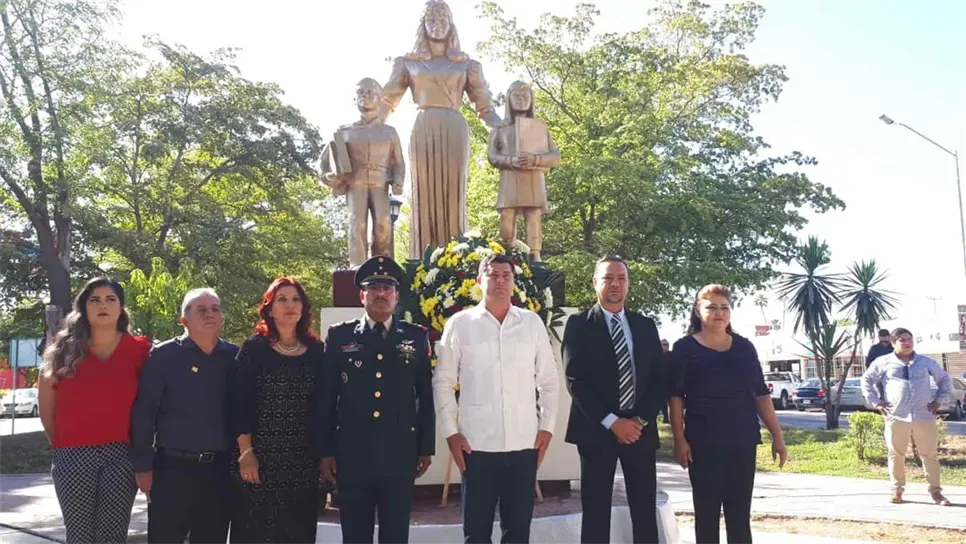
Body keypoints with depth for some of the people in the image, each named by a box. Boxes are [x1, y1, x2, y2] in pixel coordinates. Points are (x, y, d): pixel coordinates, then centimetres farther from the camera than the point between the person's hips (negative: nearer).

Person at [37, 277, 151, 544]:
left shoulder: (138, 348, 1)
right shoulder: (64, 349, 4)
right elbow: (46, 406, 10)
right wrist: (61, 443, 12)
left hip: (121, 455, 0)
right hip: (73, 456, 1)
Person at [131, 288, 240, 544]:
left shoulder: (235, 357, 5)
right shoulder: (163, 355, -3)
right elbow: (144, 414, -4)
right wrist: (143, 465, -7)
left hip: (220, 469, 3)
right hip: (172, 467, -3)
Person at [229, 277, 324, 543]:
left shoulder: (316, 350, 7)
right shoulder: (254, 347, -1)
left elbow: (322, 406, 9)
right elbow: (238, 404, -5)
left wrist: (324, 454, 6)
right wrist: (246, 453, -11)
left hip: (304, 461, 3)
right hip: (260, 457, -3)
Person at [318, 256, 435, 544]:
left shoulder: (417, 337, 6)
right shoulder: (339, 336, 5)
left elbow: (426, 396, 7)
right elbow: (326, 398, 5)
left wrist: (426, 448, 4)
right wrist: (325, 452, 1)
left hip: (400, 457, 0)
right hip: (352, 457, 0)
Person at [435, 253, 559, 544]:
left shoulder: (532, 322, 5)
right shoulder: (459, 323, 1)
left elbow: (548, 379, 9)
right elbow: (443, 382, 3)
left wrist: (547, 426, 3)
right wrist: (450, 432, -2)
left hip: (524, 443, 2)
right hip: (476, 444, -1)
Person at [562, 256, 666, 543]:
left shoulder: (646, 326, 12)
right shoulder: (579, 324, 1)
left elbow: (660, 379, 8)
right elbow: (575, 381, -8)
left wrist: (641, 419, -7)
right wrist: (611, 421, -14)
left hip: (640, 430, 3)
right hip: (597, 430, -3)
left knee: (645, 514, 7)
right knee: (596, 514, 3)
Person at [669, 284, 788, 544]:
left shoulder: (744, 347, 8)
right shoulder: (685, 348, -2)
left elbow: (761, 394, 9)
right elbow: (676, 396, -3)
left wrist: (777, 435, 5)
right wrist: (679, 438, -11)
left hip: (743, 440, 3)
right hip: (703, 441, -3)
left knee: (740, 513, 7)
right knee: (707, 513, 3)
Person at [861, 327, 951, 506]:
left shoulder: (927, 362, 10)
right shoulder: (884, 362, 5)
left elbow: (945, 380, 20)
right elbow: (867, 380, 12)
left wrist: (939, 400, 9)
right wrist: (876, 402, 4)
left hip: (924, 417, 1)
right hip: (896, 417, -1)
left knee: (929, 455, 3)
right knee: (896, 455, 5)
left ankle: (936, 491, 12)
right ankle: (897, 489, 17)